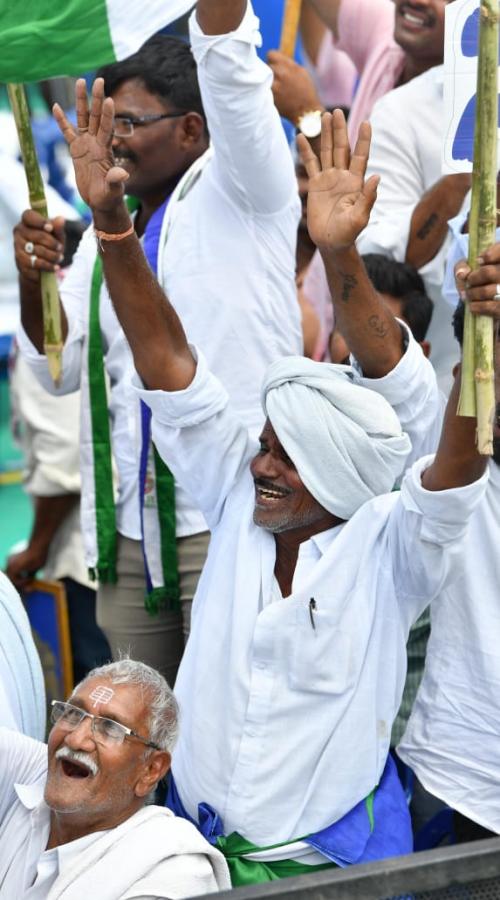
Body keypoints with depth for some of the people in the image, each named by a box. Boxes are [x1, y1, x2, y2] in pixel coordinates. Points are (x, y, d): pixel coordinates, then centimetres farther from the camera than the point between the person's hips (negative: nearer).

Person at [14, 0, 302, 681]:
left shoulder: (236, 198, -2)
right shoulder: (104, 231, 17)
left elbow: (229, 73, -17)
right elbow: (59, 369, 15)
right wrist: (32, 282, -2)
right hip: (128, 530, 7)